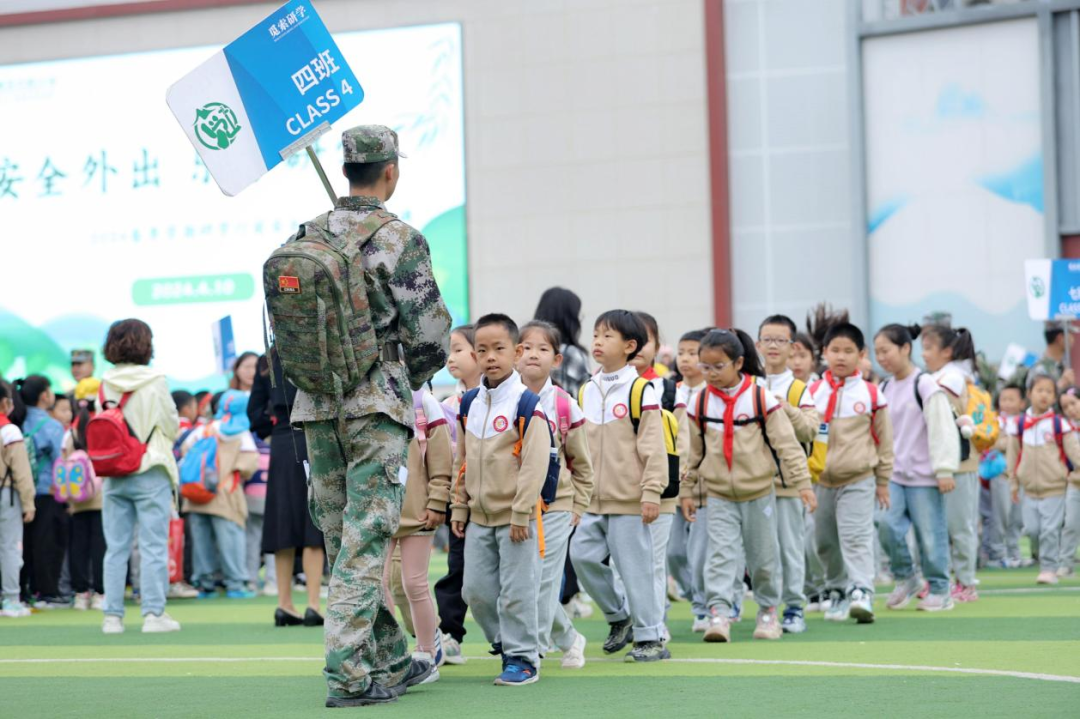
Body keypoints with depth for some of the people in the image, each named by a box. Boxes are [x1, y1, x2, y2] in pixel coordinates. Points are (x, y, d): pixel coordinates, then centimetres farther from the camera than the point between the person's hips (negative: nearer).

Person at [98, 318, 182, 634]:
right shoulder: (155, 382, -8)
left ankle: (113, 616, 8)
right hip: (150, 473, -4)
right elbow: (172, 426, -2)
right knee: (153, 546, 0)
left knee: (115, 548, 7)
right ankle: (153, 614, -2)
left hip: (113, 475, 4)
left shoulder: (104, 385, 0)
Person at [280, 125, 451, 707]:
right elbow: (432, 336, -8)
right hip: (376, 407, -6)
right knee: (364, 543, -5)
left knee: (344, 540, 12)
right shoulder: (400, 240, -9)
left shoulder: (304, 238, 7)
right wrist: (408, 379, 11)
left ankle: (390, 663, 21)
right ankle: (349, 675, -9)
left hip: (314, 407, 6)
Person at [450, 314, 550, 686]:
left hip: (515, 517, -6)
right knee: (476, 589, 9)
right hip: (479, 517, 6)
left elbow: (535, 463, -15)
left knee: (516, 591, -3)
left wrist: (522, 513, -18)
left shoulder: (527, 404, -11)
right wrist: (459, 508, 13)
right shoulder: (469, 405, 9)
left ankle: (523, 658, 8)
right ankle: (504, 641, 26)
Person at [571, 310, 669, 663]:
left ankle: (650, 637, 7)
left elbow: (653, 446, -11)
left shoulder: (640, 391, -9)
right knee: (583, 555, 0)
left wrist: (651, 492, -15)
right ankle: (619, 615, 21)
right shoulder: (587, 391, 12)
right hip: (594, 499, 6)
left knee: (635, 567, -3)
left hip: (628, 501, -6)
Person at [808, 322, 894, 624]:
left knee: (857, 537, -15)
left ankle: (861, 592, -21)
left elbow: (884, 439, 6)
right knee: (826, 542, 9)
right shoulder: (813, 393, 4)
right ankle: (837, 591, 23)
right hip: (821, 481, 3)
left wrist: (883, 481, 7)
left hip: (858, 480, -3)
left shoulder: (870, 395, 0)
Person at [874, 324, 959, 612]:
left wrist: (944, 470, -16)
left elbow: (942, 429, -13)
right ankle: (905, 578, 11)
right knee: (889, 527, -9)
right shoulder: (885, 389, 11)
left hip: (923, 476, -5)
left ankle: (939, 590, 11)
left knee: (930, 534, 0)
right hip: (894, 474, 5)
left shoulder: (926, 386, -10)